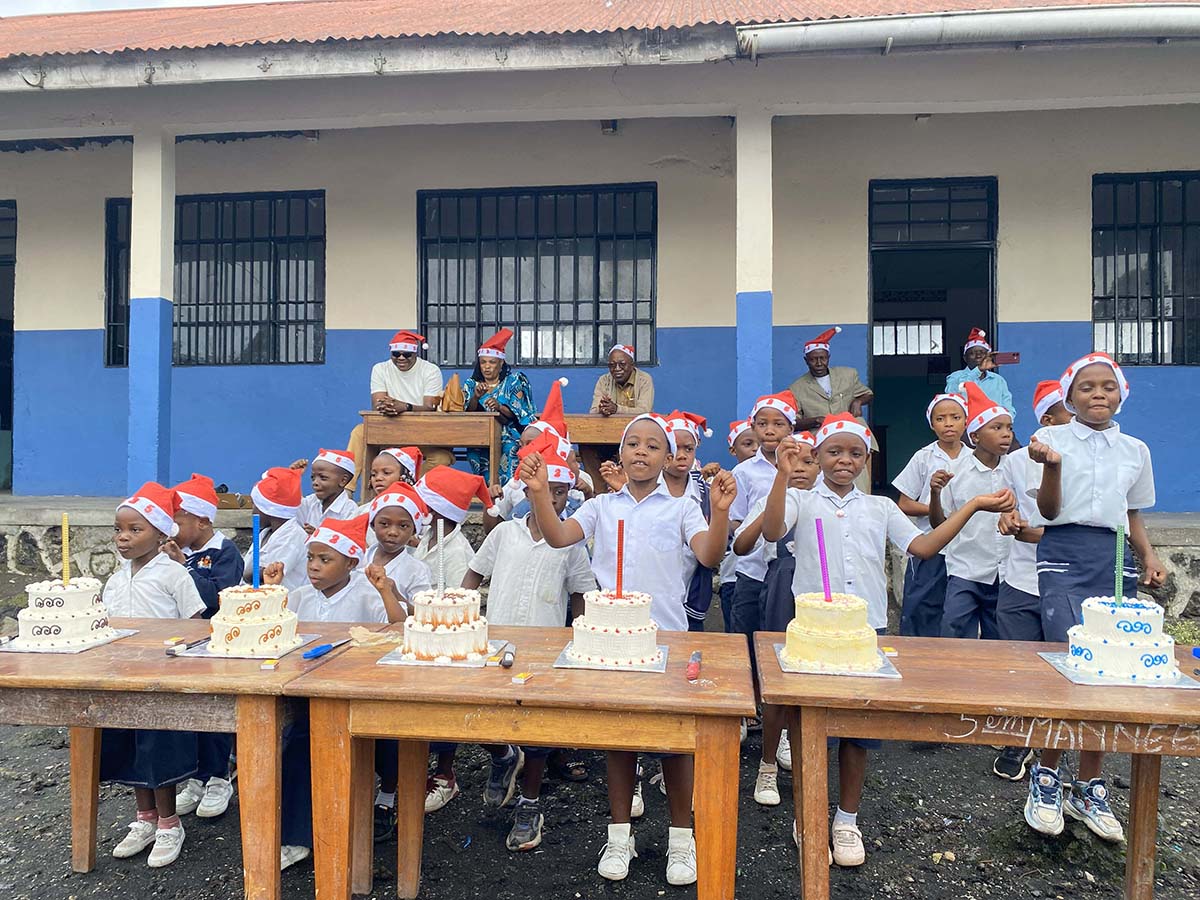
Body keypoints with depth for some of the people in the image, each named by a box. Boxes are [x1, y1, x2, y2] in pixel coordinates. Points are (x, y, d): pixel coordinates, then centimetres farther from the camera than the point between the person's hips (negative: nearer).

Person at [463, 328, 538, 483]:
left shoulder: (514, 380, 6)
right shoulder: (472, 384, 13)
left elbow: (518, 413, -4)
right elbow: (467, 413, 1)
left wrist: (500, 407, -25)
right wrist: (476, 397, -19)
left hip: (509, 435, -2)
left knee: (509, 448, -35)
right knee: (474, 450, -31)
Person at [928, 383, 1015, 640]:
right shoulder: (956, 470, -5)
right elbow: (939, 524, 0)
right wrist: (935, 493, -17)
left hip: (1006, 573, 3)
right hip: (964, 572, -3)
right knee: (954, 640, -5)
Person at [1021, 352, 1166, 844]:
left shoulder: (1135, 449, 14)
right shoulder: (1053, 437, 1)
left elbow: (1133, 514, 20)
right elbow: (1049, 512, -4)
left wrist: (1149, 555, 3)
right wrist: (1052, 465, -21)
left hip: (1115, 561, 5)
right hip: (1065, 556, -4)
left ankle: (1089, 787, 18)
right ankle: (1046, 776, 3)